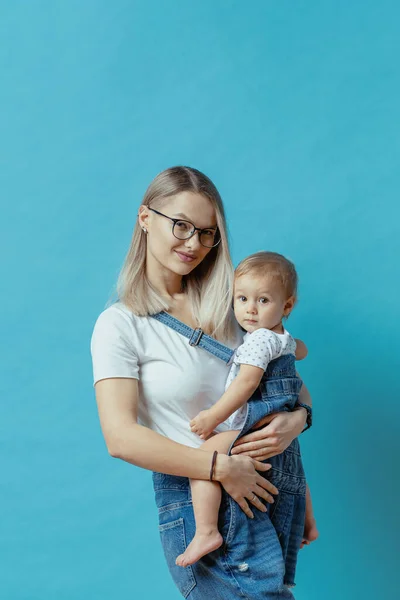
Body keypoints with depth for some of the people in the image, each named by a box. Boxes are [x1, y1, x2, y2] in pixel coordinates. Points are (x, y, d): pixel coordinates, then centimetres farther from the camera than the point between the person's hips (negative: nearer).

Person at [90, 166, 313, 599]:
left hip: (264, 490, 5)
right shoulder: (120, 325, -7)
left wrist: (298, 417, -8)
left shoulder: (227, 306, 9)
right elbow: (121, 438, -16)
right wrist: (223, 467, -17)